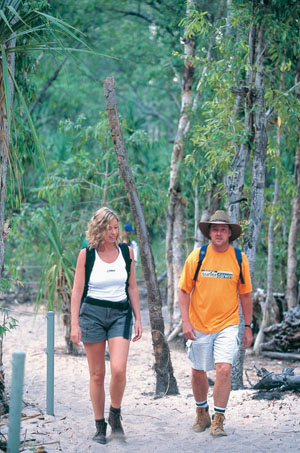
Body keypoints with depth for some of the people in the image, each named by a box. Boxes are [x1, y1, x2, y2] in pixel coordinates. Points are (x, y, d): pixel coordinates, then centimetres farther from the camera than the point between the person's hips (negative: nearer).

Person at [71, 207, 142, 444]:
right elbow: (77, 291, -2)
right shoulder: (86, 254, -4)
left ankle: (115, 415, 8)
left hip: (120, 313, 1)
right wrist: (74, 324, -8)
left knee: (119, 369, -16)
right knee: (97, 374, 2)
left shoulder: (126, 251, 3)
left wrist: (138, 318, 8)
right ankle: (100, 426, 13)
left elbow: (132, 287, 11)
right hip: (92, 313, -1)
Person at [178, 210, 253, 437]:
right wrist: (186, 322, -7)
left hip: (227, 325, -1)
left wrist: (248, 327, 8)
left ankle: (218, 420, -6)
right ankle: (202, 414, 33)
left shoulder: (240, 259, -1)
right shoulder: (196, 256, -3)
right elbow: (184, 290, 1)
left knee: (224, 369, -16)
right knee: (198, 372, 11)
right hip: (199, 326, 1)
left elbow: (245, 294, 7)